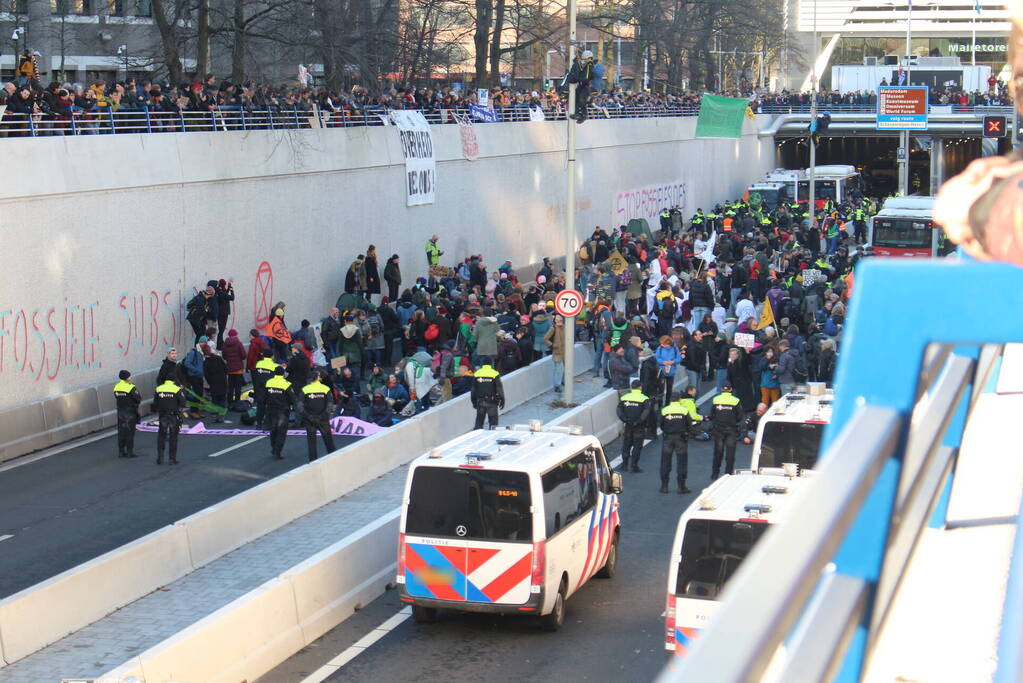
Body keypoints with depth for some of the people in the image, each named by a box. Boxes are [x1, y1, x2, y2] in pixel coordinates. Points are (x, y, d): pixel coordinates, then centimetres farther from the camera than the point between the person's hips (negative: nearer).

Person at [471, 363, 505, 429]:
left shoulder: (477, 374, 2)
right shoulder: (494, 374, -7)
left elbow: (473, 389, 7)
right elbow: (499, 389, -6)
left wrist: (474, 401, 15)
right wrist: (502, 400, 2)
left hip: (480, 401, 3)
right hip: (492, 402, -3)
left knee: (479, 419, 11)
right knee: (493, 419, 4)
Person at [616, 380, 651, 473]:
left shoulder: (624, 398, 4)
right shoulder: (644, 399, -6)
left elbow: (618, 410, -5)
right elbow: (646, 412, -18)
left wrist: (624, 420, -9)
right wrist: (639, 421, -15)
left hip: (628, 426, 3)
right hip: (639, 427, -3)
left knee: (626, 445, 12)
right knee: (637, 446, 4)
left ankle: (624, 465, 10)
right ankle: (634, 466, 3)